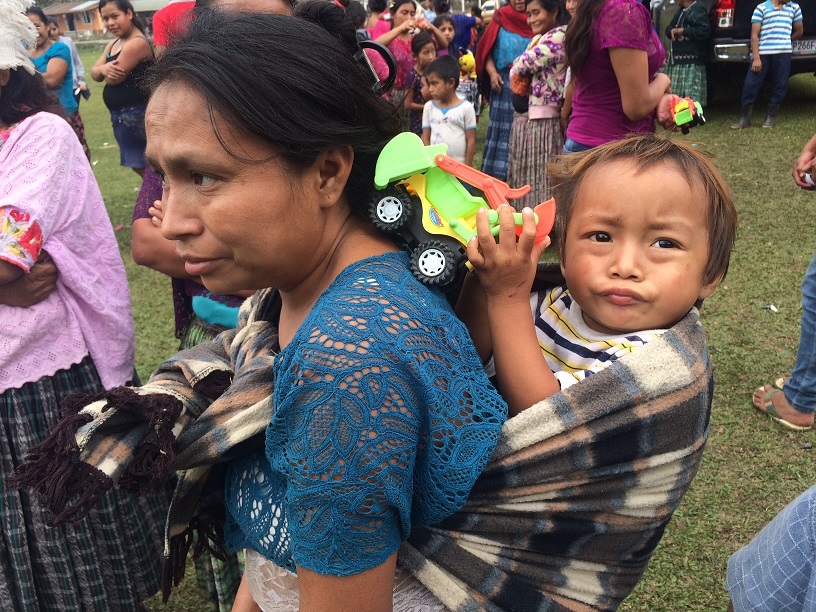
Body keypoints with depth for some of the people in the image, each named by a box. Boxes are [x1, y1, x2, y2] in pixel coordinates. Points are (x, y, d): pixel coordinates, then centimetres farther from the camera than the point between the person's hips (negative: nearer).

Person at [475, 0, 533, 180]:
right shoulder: (501, 18, 7)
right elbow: (487, 50, 3)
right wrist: (492, 72, -12)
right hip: (505, 81, 0)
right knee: (503, 128, 1)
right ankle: (500, 173, 4)